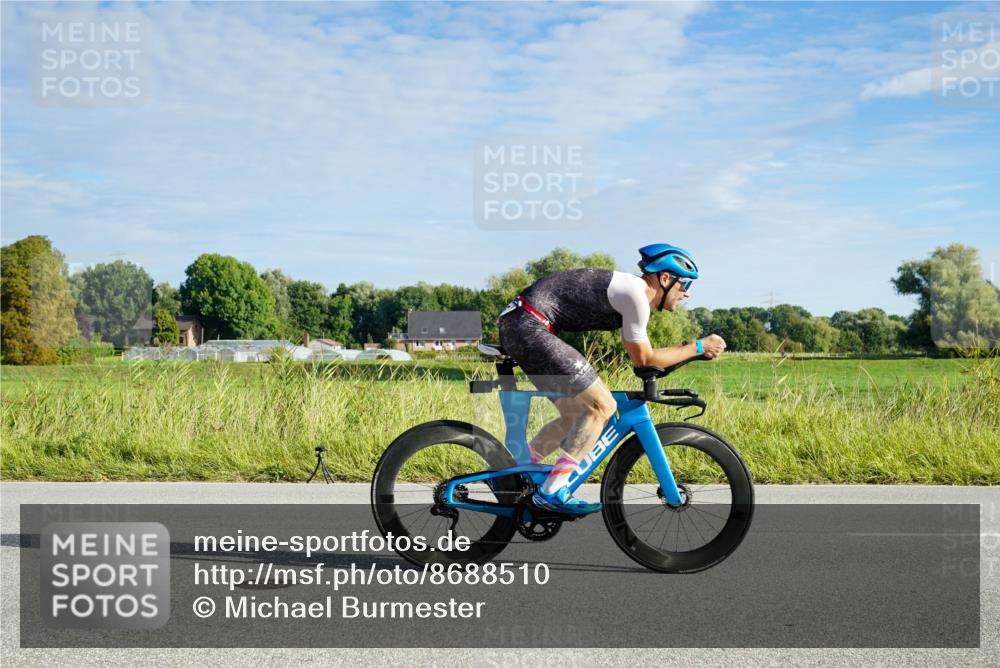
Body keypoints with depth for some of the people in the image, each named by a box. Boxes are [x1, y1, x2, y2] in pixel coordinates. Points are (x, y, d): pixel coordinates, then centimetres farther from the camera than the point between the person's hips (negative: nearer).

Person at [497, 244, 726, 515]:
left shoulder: (630, 289, 21)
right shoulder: (635, 293, -10)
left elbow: (639, 355, 30)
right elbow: (643, 358, -4)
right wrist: (699, 347, 4)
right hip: (529, 327, -11)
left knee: (576, 416, 16)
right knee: (602, 406, -9)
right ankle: (552, 492, -10)